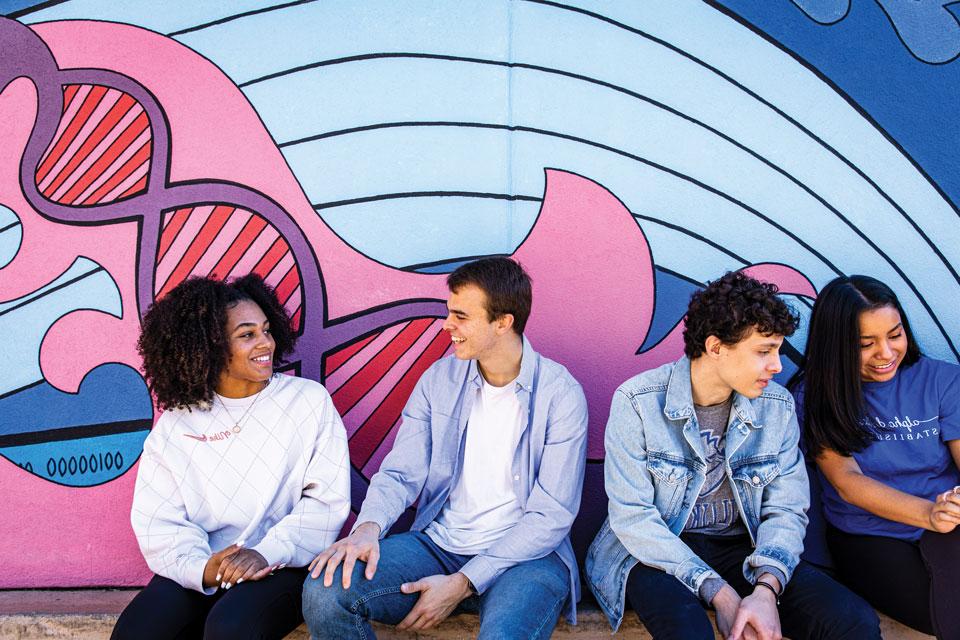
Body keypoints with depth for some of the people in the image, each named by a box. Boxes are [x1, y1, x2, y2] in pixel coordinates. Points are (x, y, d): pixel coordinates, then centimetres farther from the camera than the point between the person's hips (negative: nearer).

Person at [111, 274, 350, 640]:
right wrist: (200, 568, -20)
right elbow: (159, 521, 1)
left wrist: (268, 553, -20)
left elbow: (327, 500, -4)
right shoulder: (176, 424, 6)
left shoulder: (308, 400, 1)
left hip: (284, 567, -2)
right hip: (201, 573, 3)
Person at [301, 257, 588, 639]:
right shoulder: (439, 379, 5)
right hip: (438, 543, 4)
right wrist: (368, 527, -20)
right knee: (324, 592, -21)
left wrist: (463, 583, -17)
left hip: (524, 554, -4)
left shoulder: (561, 394, -9)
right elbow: (402, 472, 3)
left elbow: (551, 515, -11)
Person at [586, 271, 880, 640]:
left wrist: (767, 589, -22)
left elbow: (786, 510, -1)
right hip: (657, 554, -4)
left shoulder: (778, 407, -1)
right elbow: (632, 515, -15)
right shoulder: (638, 401, -14)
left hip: (741, 551, 4)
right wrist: (718, 592, -22)